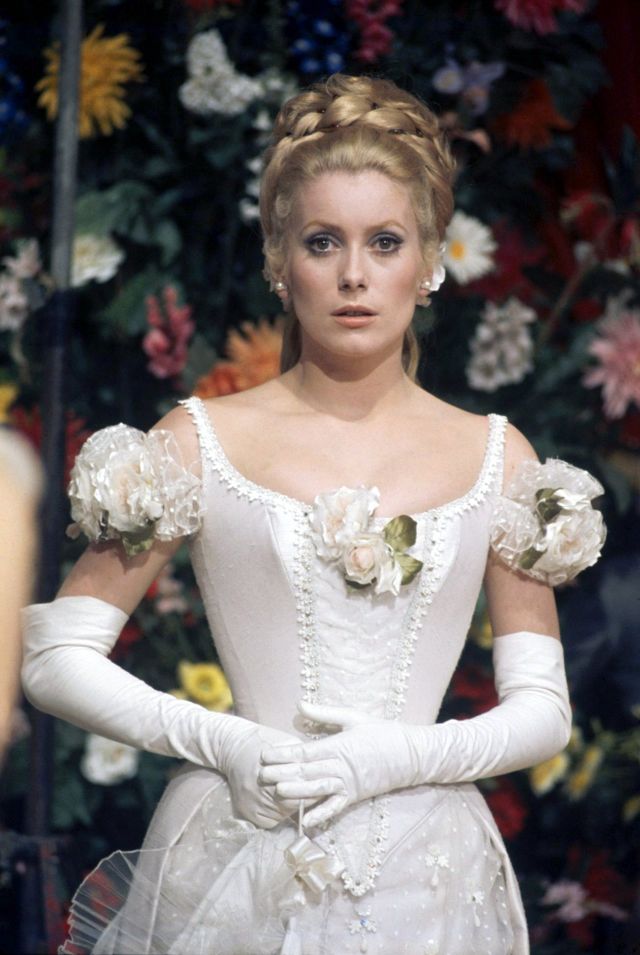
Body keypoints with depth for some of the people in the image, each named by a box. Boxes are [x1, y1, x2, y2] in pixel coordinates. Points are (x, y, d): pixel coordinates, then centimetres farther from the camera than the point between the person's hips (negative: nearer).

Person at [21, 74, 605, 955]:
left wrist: (409, 755, -11)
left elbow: (543, 711, 6)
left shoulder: (497, 458, 6)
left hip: (422, 881, 1)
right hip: (238, 878, -1)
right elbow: (56, 661, 1)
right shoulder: (202, 442, 1)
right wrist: (221, 744, -11)